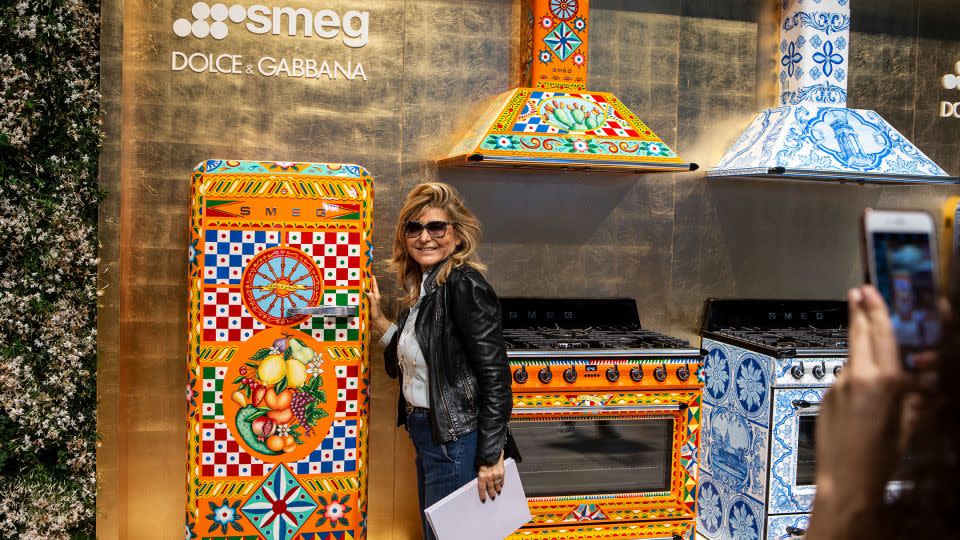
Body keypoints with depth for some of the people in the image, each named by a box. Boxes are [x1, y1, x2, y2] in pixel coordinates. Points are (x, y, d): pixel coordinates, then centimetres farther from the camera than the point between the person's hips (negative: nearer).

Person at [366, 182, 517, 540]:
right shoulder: (421, 285, 7)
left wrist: (491, 456, -20)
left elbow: (495, 376, -22)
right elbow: (414, 359, 10)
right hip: (423, 430, 9)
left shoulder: (465, 286, -20)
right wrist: (379, 320, 2)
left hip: (455, 440, -9)